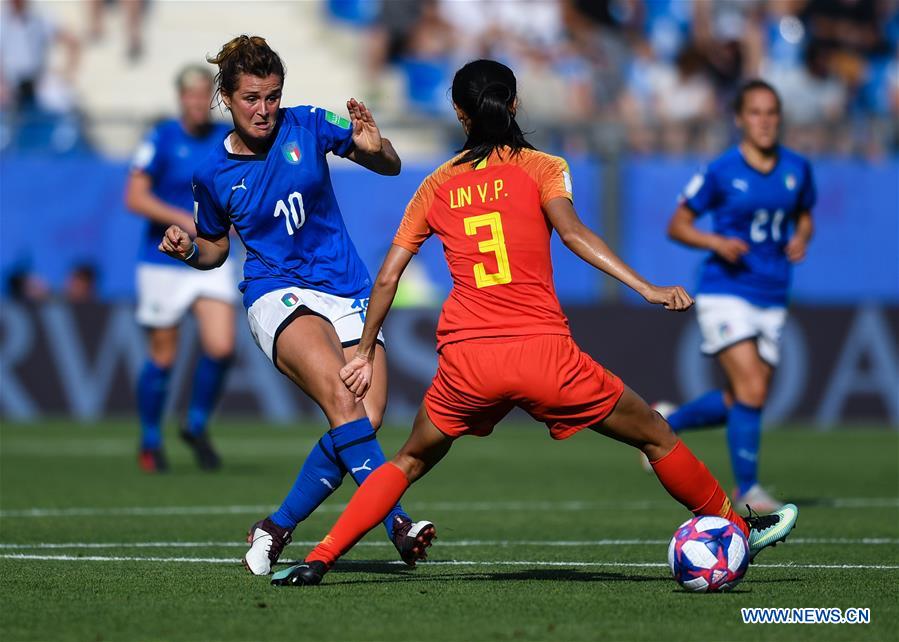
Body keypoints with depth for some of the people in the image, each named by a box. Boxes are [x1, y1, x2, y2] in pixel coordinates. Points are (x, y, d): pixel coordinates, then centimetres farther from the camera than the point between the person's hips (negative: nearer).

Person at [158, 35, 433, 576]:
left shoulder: (308, 125, 2)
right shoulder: (213, 175, 3)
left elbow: (390, 167, 8)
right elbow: (215, 248, 19)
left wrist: (375, 146, -15)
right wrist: (188, 250, -4)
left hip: (349, 292, 3)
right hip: (278, 293, -2)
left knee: (367, 419, -15)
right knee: (340, 398, -30)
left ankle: (276, 529, 2)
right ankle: (397, 525, -38)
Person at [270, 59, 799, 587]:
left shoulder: (438, 185, 14)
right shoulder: (542, 168, 6)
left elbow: (388, 277, 15)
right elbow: (572, 232, -13)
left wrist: (366, 353, 25)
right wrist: (647, 289, -20)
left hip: (464, 362, 3)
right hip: (543, 353, -3)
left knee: (413, 461, 24)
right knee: (656, 437, 14)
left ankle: (318, 561, 13)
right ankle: (739, 530, 22)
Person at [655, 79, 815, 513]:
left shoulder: (797, 169, 4)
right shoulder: (721, 172, -7)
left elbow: (804, 216, 21)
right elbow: (678, 225, -1)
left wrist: (801, 239, -2)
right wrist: (717, 242, -18)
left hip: (772, 299, 5)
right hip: (725, 294, -5)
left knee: (741, 402, 7)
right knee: (752, 392, -17)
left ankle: (665, 423, 32)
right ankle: (747, 490, -5)